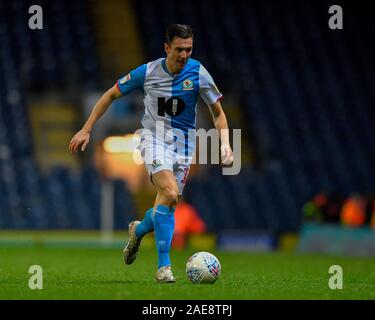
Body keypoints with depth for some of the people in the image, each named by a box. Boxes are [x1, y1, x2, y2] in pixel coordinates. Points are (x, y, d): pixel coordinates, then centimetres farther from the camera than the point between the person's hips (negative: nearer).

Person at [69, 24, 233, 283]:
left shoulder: (198, 73, -7)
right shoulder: (147, 72, -9)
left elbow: (218, 111, 3)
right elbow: (111, 95, 5)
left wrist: (225, 143, -12)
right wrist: (86, 130, 2)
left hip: (184, 141, 3)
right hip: (154, 138, -3)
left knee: (168, 203, -1)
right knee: (170, 193, -25)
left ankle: (139, 230, 35)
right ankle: (164, 266, -21)